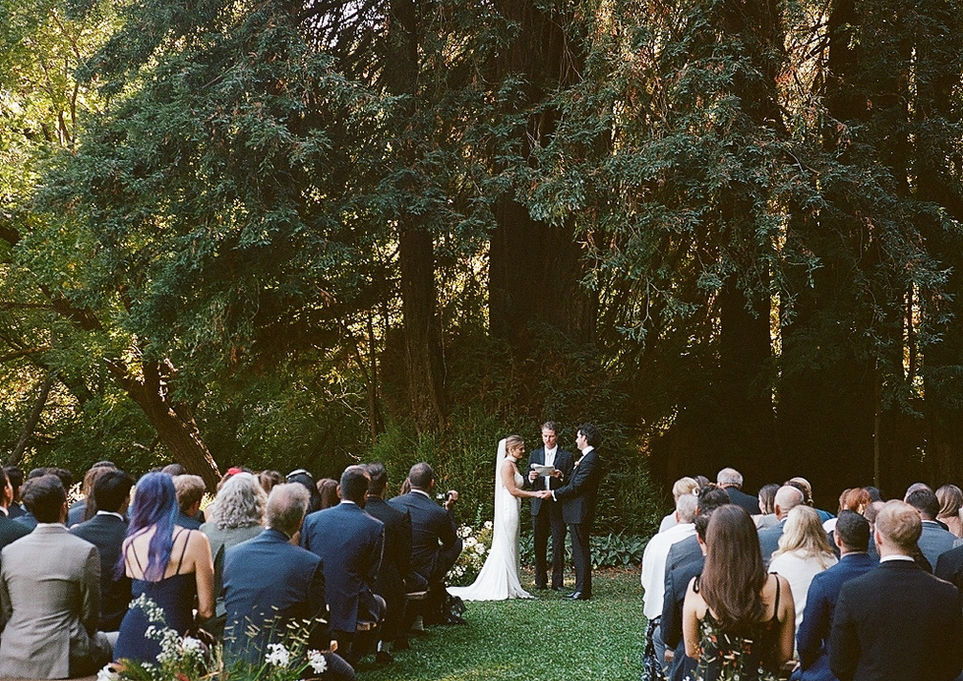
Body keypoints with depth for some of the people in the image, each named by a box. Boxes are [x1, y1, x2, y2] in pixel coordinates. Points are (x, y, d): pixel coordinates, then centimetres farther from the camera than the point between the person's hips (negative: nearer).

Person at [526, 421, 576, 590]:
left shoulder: (566, 456, 5)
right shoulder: (534, 455, 14)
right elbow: (526, 483, 12)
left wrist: (561, 476, -17)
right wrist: (531, 478, -10)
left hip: (558, 505, -2)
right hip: (539, 505, 3)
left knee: (558, 545, -3)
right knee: (539, 545, 4)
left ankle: (558, 581, 1)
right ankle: (540, 581, 11)